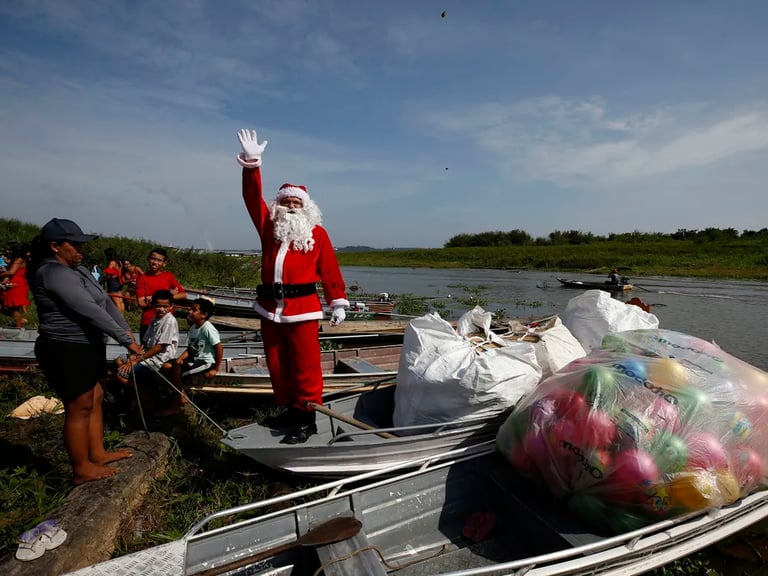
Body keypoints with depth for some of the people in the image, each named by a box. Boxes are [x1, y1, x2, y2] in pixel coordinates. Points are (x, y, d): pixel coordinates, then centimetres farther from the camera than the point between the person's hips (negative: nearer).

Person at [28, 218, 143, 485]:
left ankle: (97, 453, 32)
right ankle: (82, 469, 16)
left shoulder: (77, 269, 11)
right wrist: (126, 340, -25)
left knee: (95, 399, 17)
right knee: (79, 408, 1)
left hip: (86, 347, 10)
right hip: (66, 351, -10)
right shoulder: (53, 272, -20)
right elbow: (90, 310, -26)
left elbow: (104, 302, 6)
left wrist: (125, 329, -7)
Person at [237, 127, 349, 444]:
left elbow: (330, 270, 3)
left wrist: (338, 302, -1)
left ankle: (307, 418, 8)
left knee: (305, 366, -2)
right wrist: (251, 163, -3)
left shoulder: (317, 233, 5)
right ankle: (288, 410, 27)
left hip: (303, 309, -4)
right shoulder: (269, 227, 14)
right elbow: (253, 198, 7)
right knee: (277, 365, 12)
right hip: (270, 309, 5)